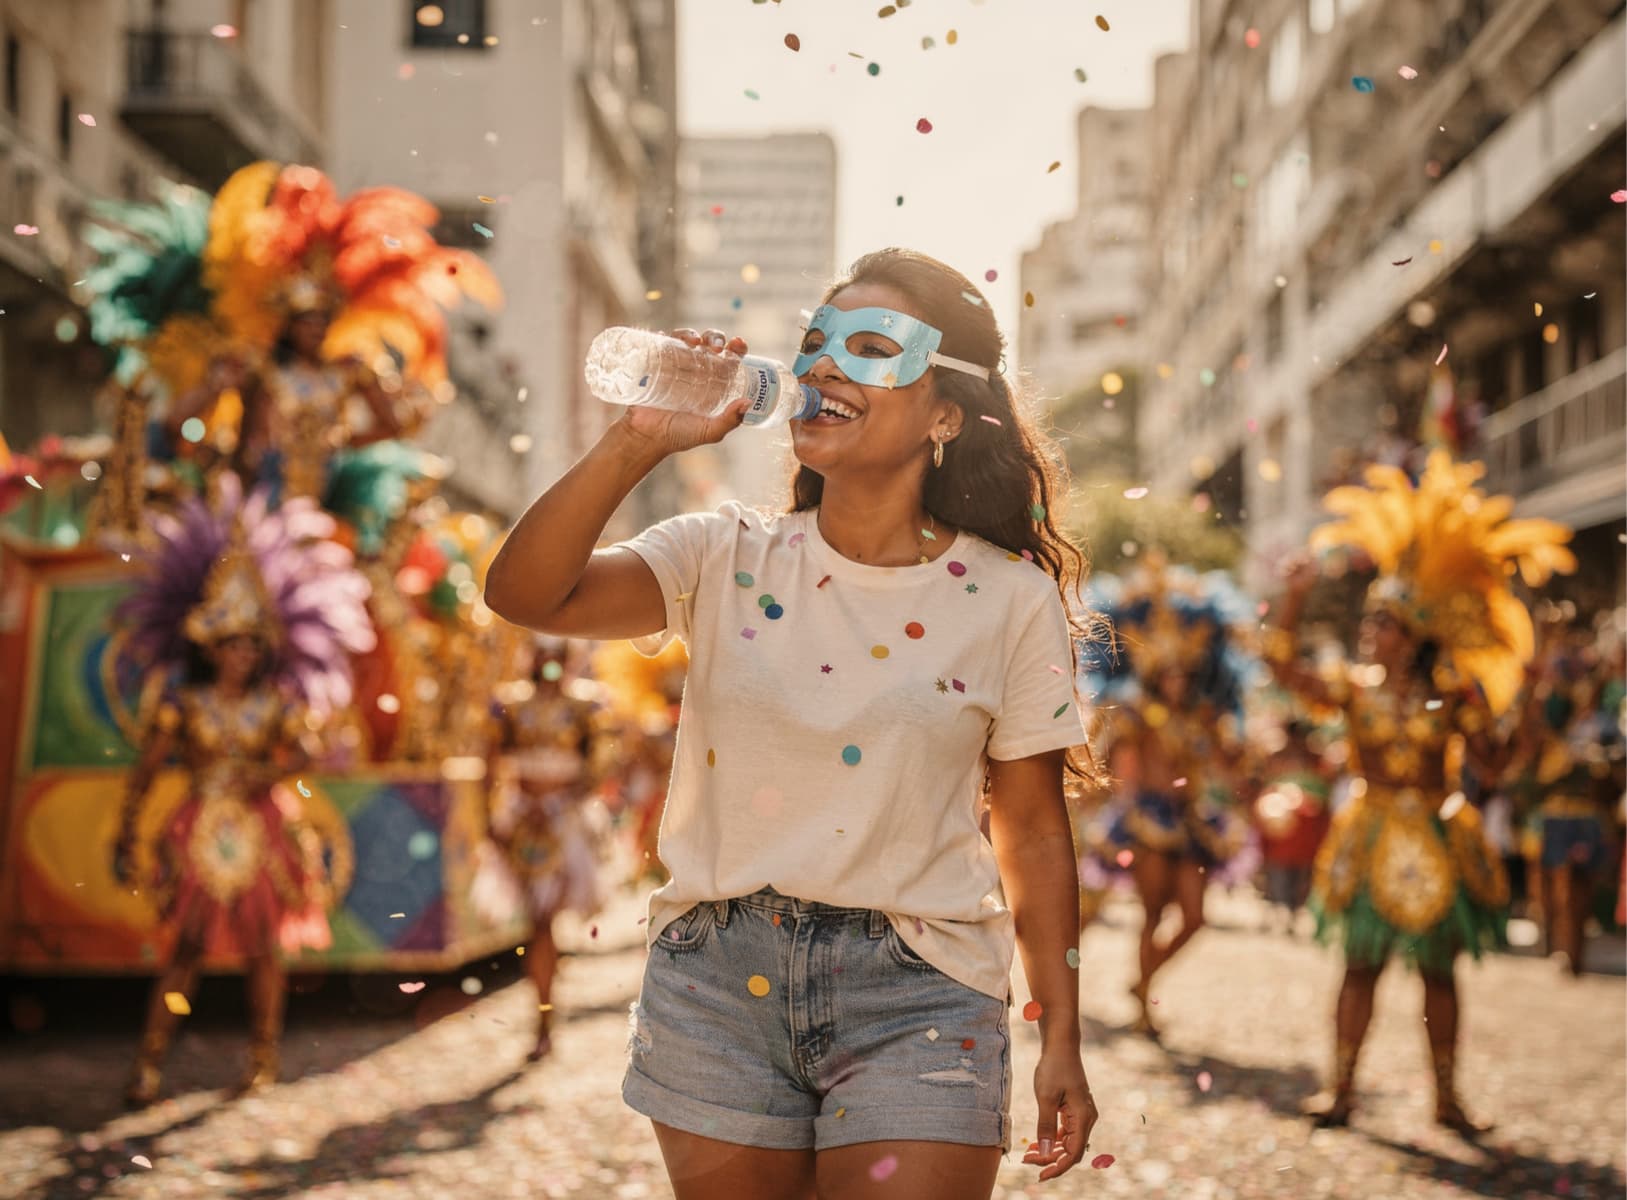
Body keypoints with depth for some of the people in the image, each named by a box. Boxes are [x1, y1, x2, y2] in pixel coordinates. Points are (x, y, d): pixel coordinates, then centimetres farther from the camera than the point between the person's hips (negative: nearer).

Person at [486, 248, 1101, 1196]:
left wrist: (1063, 1045, 2)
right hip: (720, 978, 2)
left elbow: (1034, 833, 2)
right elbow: (524, 595, -12)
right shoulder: (726, 559, 1)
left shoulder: (1008, 600, -2)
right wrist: (639, 442, -21)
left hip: (915, 998, -2)